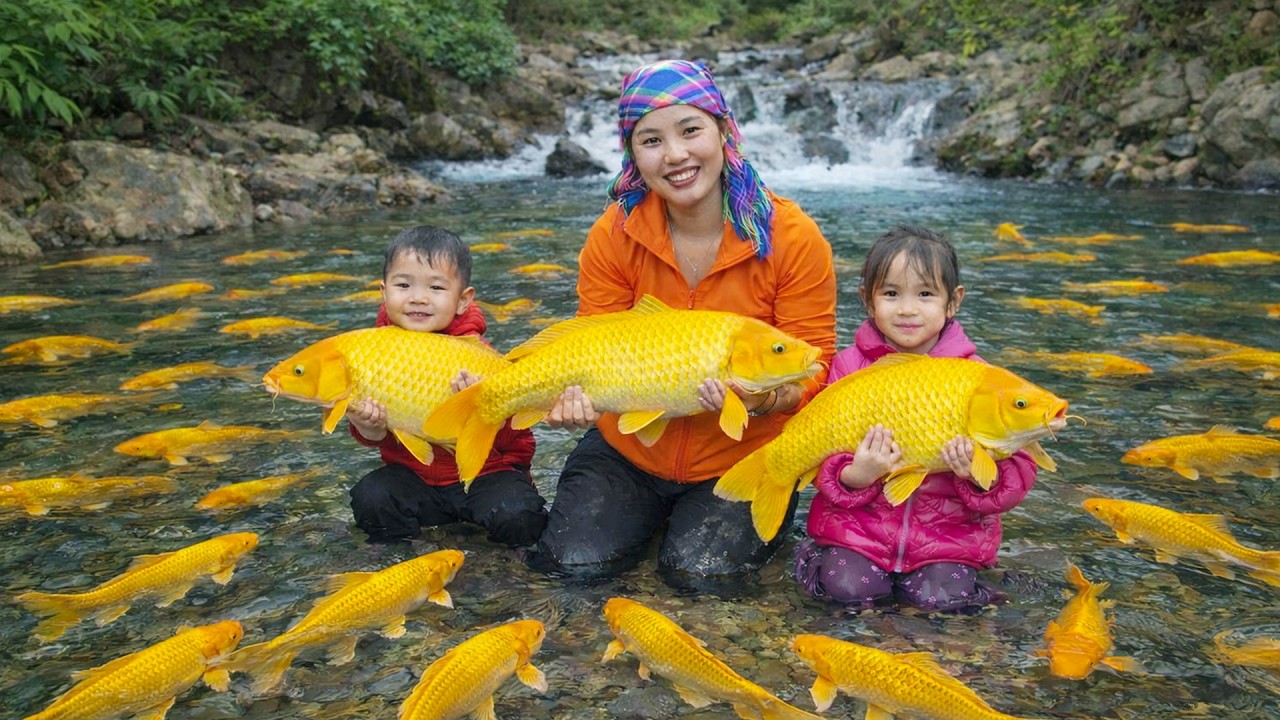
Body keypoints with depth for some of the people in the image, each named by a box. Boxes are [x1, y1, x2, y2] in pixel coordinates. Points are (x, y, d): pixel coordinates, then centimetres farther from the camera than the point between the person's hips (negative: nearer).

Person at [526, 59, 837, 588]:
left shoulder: (793, 238, -16)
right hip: (628, 449, 2)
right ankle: (653, 514, 24)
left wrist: (763, 399, -35)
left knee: (700, 573, -17)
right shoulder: (613, 236, -11)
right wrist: (577, 393, -30)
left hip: (744, 460, -2)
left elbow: (812, 366, -12)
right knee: (574, 562, -11)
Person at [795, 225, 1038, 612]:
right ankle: (815, 555, 13)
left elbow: (1017, 473, -3)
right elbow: (822, 455, -4)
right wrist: (854, 477, -26)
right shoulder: (849, 367, -3)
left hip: (948, 530, 0)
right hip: (858, 521, 0)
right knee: (851, 588, -17)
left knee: (940, 598, -18)